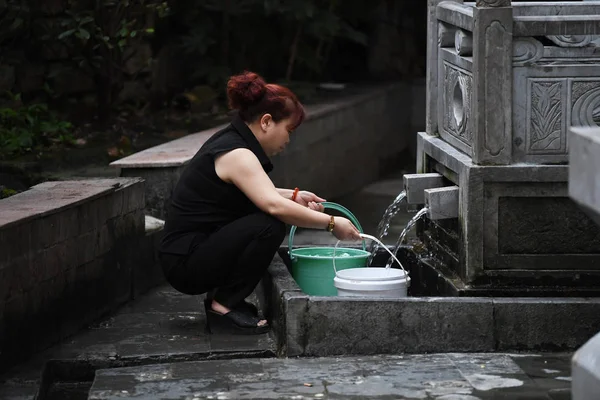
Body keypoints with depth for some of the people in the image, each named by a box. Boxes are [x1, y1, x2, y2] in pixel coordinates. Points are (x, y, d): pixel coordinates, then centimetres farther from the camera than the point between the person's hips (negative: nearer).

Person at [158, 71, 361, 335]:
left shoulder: (229, 141, 13)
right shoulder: (237, 155, -17)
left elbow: (257, 194, 33)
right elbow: (274, 206, -30)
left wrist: (294, 196, 19)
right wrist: (331, 224, -23)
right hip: (184, 264, -10)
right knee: (270, 226, -23)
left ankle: (221, 299, 13)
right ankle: (224, 307, -12)